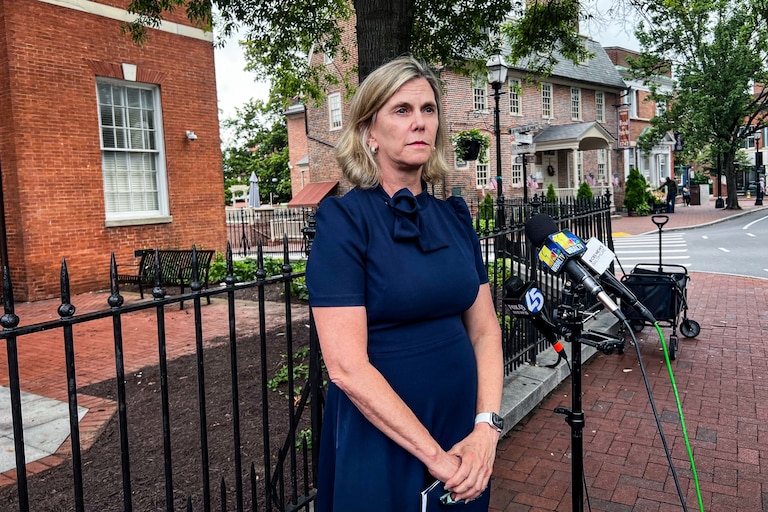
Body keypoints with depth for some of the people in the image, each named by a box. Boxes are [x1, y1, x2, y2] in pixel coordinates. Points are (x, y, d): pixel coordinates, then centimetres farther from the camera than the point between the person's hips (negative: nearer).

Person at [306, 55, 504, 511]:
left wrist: (487, 426, -8)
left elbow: (485, 329, 4)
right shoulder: (343, 218, -15)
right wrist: (434, 455, -17)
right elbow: (347, 366, -20)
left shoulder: (454, 215, 2)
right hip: (384, 440, -5)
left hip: (465, 436, 6)